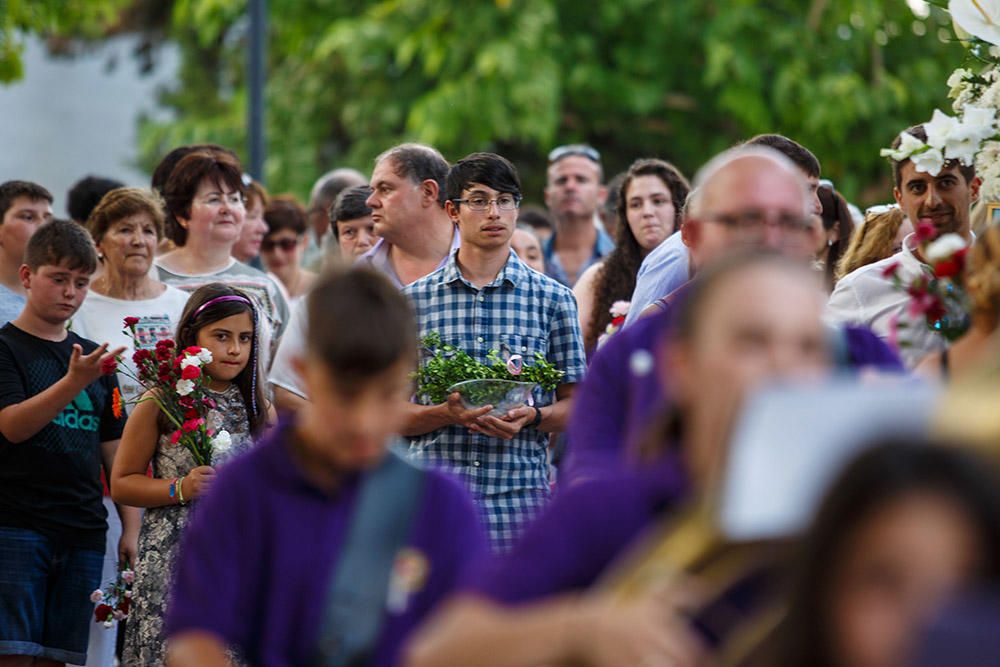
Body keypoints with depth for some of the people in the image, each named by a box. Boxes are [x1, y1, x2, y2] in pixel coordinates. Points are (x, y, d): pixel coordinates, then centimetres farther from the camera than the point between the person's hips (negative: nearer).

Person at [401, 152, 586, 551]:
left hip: (520, 496, 0)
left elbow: (575, 405, 10)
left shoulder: (553, 299, 8)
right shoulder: (413, 300, 9)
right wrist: (447, 414, -12)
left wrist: (532, 416, -11)